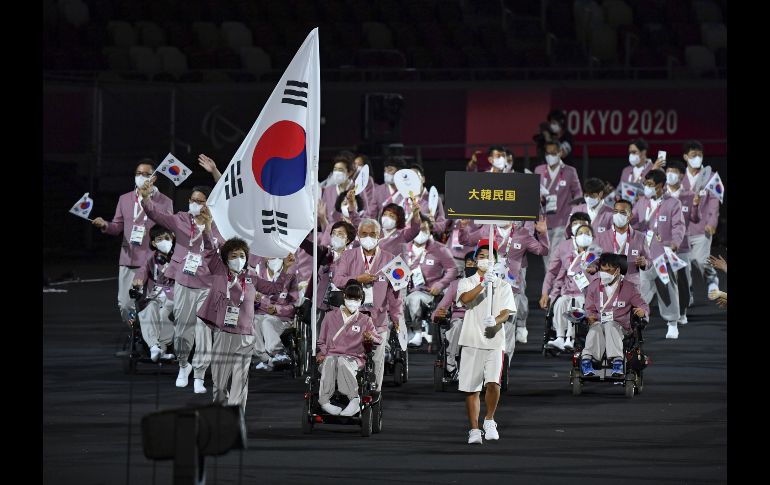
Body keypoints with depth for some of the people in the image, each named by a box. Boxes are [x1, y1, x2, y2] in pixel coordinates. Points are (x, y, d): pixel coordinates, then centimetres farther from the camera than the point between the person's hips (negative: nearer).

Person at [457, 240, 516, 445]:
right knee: (471, 388, 3)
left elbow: (506, 311, -2)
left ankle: (489, 420, 4)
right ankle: (474, 430, 12)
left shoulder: (503, 285, 10)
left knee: (493, 382, -18)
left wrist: (495, 321, -24)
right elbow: (465, 298, -13)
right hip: (472, 341, 1)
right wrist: (483, 285, -29)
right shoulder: (466, 282, 9)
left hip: (494, 341, -1)